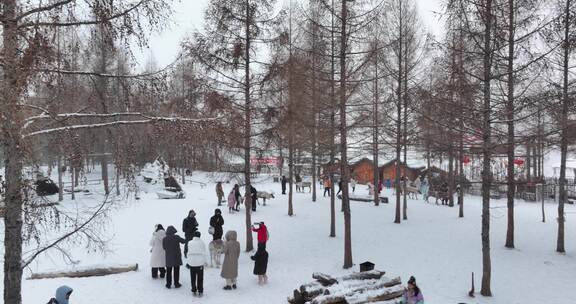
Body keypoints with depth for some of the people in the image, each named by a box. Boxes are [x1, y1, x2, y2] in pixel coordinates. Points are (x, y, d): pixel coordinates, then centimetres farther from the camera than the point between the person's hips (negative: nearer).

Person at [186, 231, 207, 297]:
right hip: (200, 262, -1)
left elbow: (189, 253, -1)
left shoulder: (190, 243, -2)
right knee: (200, 278, 8)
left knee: (193, 278, 13)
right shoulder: (201, 243, -5)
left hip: (192, 263, 1)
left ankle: (194, 291, 19)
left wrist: (187, 262, 8)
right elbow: (204, 253, -2)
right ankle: (200, 292, 10)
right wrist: (204, 261, 9)